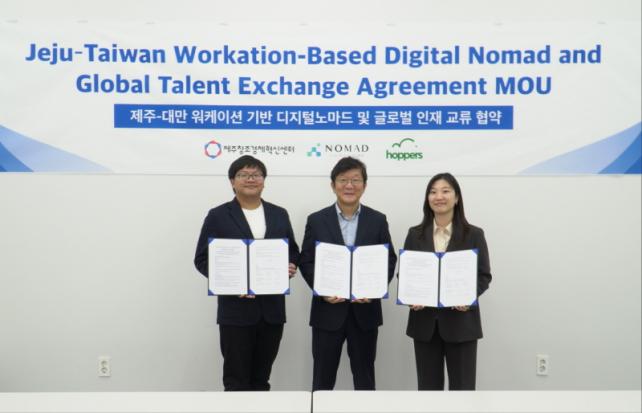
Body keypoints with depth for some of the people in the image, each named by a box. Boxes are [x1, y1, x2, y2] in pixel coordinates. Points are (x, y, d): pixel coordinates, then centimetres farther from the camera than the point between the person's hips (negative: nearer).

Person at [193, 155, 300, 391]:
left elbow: (293, 252, 15)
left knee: (261, 379, 14)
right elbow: (203, 259, -3)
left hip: (272, 309, 3)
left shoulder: (279, 214, 10)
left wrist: (290, 267, -8)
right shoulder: (218, 216, -1)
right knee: (236, 381, 5)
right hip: (236, 310, -3)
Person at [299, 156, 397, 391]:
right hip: (327, 310, 0)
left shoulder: (378, 220, 3)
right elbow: (305, 261, 1)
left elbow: (389, 261, 3)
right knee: (323, 377, 10)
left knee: (364, 377, 14)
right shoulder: (317, 220, 0)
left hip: (365, 311, 1)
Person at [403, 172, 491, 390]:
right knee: (428, 385, 11)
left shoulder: (473, 234, 0)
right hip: (424, 321, 2)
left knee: (462, 385, 5)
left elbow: (484, 275, -1)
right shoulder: (415, 234, 5)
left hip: (461, 322, -2)